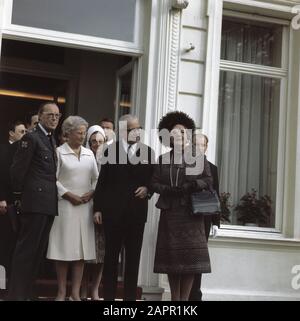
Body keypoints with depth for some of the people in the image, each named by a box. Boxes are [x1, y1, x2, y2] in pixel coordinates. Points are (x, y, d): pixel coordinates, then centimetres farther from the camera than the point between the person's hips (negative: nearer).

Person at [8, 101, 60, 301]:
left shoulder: (52, 140, 19)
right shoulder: (31, 138, -7)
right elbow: (18, 169, -10)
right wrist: (19, 195, -3)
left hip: (49, 203, 8)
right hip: (35, 201, -8)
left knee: (38, 250, 9)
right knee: (26, 249, -5)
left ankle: (26, 293, 15)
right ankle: (16, 294, 0)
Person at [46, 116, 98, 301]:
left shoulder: (89, 153, 13)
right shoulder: (60, 152, 0)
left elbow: (96, 178, 13)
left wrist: (91, 193, -3)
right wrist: (68, 195, -12)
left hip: (85, 206, 4)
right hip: (65, 204, -4)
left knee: (81, 249, 2)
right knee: (64, 249, -3)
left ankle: (76, 293, 6)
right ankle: (62, 292, 5)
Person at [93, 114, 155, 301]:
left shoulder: (148, 152, 7)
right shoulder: (111, 150, 2)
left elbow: (153, 179, 11)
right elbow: (102, 180, 1)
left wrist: (147, 189, -11)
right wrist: (98, 208, -2)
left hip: (137, 211, 1)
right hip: (113, 210, -1)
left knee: (133, 256, 6)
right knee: (111, 255, 6)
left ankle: (130, 296, 12)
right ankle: (108, 295, 14)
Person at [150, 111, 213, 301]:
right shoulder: (164, 159, 11)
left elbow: (208, 180, 3)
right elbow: (154, 183, 6)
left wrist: (192, 186, -14)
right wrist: (168, 190, -12)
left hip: (191, 213, -2)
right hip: (169, 212, 2)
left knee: (191, 254, -6)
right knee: (171, 255, 3)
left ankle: (185, 298, -1)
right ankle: (175, 298, 11)